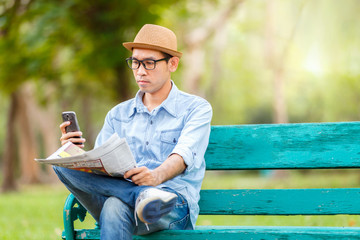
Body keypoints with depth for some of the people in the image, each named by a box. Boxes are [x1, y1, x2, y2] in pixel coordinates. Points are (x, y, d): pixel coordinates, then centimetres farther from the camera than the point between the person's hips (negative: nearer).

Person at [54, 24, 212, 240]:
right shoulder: (118, 115, 25)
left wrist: (157, 176, -35)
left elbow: (184, 155, -11)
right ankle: (144, 197, -42)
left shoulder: (196, 108, 10)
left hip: (176, 204, -5)